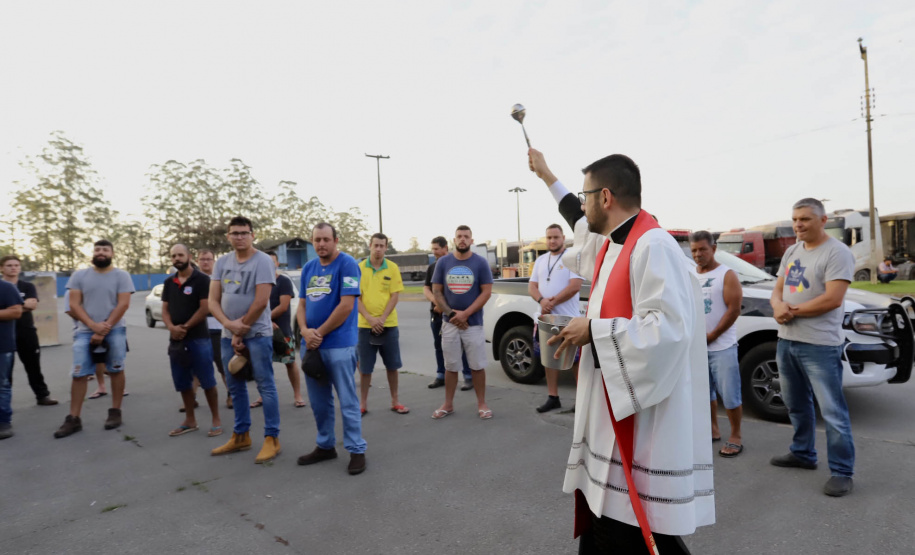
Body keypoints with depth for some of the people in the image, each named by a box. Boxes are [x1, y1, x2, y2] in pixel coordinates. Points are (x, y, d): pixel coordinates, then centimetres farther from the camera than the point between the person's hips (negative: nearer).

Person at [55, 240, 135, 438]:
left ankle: (115, 412, 16)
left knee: (115, 371, 5)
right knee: (79, 374, 0)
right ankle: (73, 419, 7)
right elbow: (74, 305, 1)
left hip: (114, 331, -2)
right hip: (85, 331, 2)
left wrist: (104, 330, -13)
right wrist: (93, 326, -14)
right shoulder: (79, 275, 6)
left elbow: (123, 304, -7)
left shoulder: (121, 276, 0)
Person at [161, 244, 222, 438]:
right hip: (176, 339, 6)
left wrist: (185, 327, -13)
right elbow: (165, 309, 10)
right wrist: (171, 327, -9)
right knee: (182, 382, 12)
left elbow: (205, 308, -12)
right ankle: (190, 420, 24)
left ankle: (216, 420, 8)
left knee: (207, 380, -2)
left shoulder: (201, 279, -5)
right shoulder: (169, 282, 13)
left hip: (198, 338, -6)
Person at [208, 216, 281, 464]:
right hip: (228, 335, 7)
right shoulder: (222, 262, 8)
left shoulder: (262, 261, -10)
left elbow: (260, 302, -16)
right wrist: (229, 324, -14)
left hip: (257, 334, -6)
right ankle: (241, 436, 27)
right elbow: (212, 300, 4)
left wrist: (240, 332, -11)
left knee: (265, 385, -2)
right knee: (235, 386, 14)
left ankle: (272, 439, 6)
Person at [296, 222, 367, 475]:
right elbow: (302, 304, 12)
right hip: (311, 344, 7)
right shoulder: (308, 267, 12)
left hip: (339, 344, -7)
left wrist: (320, 333, -13)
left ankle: (356, 450, 12)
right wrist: (305, 331, -7)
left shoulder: (347, 264, -9)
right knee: (318, 401, 16)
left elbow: (346, 305, -16)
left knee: (347, 400, 0)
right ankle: (325, 446, 31)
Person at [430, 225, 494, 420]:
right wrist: (451, 314, -9)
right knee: (451, 366, 10)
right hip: (449, 323, 2)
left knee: (477, 365, 4)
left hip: (473, 323, -1)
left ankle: (481, 404, 17)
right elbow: (436, 291, 3)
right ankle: (448, 404, 21)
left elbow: (486, 292, -6)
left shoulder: (480, 262, -2)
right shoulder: (443, 262, 3)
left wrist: (465, 314, -13)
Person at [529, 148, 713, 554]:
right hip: (613, 411, 10)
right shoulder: (613, 241, 11)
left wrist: (592, 330, -18)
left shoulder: (653, 247, -18)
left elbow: (670, 326, -26)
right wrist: (545, 175, 41)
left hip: (644, 419, -9)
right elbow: (581, 223, 32)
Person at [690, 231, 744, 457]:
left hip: (722, 347, -5)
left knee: (729, 394, -2)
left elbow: (734, 309, -13)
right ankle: (713, 430, 29)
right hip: (696, 347, 6)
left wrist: (711, 336, -14)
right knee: (705, 391, 15)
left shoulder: (727, 275, -7)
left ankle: (735, 438, 11)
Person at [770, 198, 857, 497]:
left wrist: (792, 310, -12)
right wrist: (778, 306, -10)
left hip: (820, 345, -8)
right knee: (797, 404, 19)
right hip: (786, 341, 8)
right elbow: (777, 290, 12)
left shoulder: (837, 252, -12)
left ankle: (842, 472, 8)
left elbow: (832, 299, -20)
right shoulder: (792, 252, 13)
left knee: (832, 411, -2)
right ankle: (803, 453, 33)